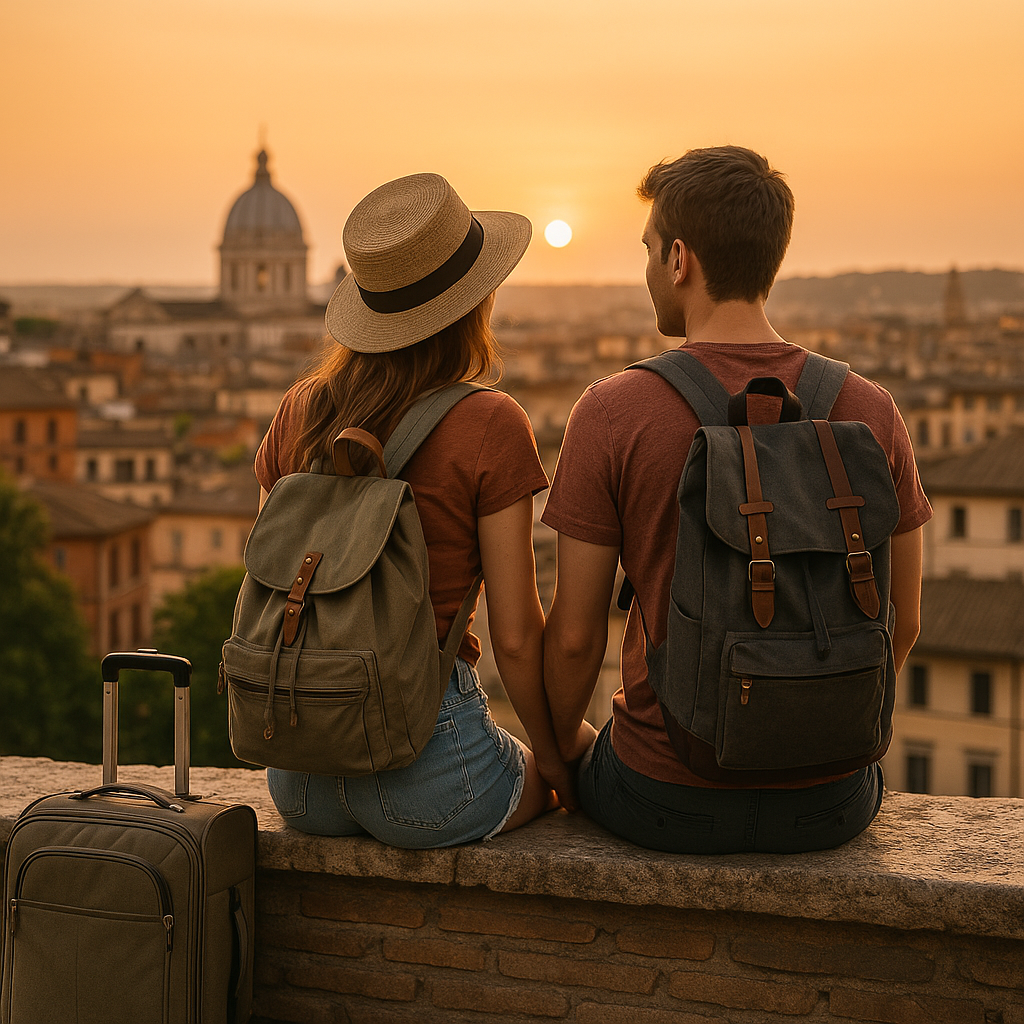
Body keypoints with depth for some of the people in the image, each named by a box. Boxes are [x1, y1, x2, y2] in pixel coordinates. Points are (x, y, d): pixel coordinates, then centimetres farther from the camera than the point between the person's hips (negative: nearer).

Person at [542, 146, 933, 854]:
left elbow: (574, 634, -8)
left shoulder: (610, 412, -13)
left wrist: (566, 742, 12)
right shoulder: (871, 412, -6)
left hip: (665, 800, -2)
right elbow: (901, 623, 3)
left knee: (590, 764, 34)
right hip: (827, 807, 2)